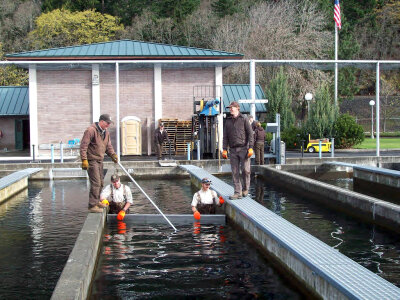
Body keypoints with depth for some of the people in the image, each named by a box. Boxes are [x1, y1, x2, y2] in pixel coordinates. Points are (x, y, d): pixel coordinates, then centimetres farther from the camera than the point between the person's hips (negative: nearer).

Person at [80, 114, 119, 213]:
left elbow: (108, 146, 20)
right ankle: (92, 205, -8)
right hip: (92, 160, -9)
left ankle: (97, 201, 33)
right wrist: (84, 160, -25)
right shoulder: (91, 130, -17)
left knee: (101, 182, 17)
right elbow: (83, 146, -20)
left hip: (100, 160, 9)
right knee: (96, 183, -12)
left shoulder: (106, 132, 12)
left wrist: (113, 154, 2)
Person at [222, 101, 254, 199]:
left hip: (243, 148, -4)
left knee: (245, 170, -7)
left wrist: (250, 147, -9)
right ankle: (238, 192, 5)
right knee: (235, 172, 1)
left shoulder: (244, 119, 3)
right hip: (233, 150, 4)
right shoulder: (228, 121, 14)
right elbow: (225, 137, 16)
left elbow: (250, 134, 0)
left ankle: (246, 188, 14)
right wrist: (224, 149, 6)